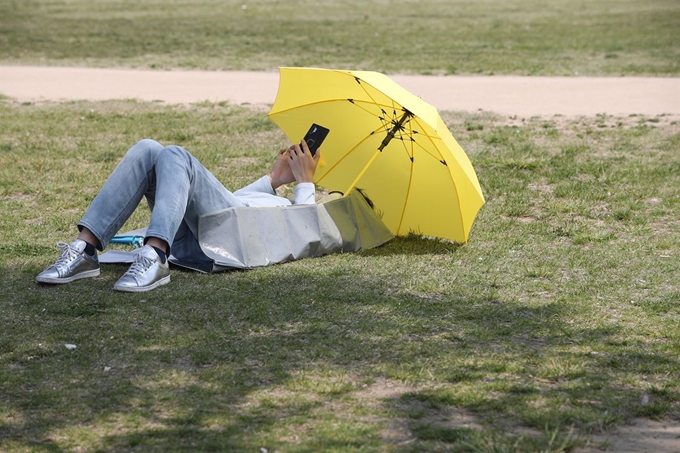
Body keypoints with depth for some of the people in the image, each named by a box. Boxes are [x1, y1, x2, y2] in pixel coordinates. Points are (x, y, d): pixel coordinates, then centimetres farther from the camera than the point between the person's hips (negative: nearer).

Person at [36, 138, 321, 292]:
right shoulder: (279, 200, 46)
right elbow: (227, 199, 39)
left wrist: (305, 182, 10)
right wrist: (273, 179, 39)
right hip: (188, 237, 7)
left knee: (175, 156, -28)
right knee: (147, 150, -15)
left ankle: (154, 259, -50)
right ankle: (84, 251, -28)